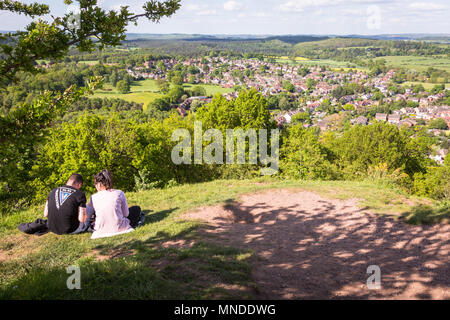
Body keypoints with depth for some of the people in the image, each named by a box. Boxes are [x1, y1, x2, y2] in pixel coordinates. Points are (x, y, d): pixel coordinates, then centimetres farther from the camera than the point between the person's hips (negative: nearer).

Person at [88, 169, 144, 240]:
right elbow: (126, 214, 2)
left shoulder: (94, 198, -3)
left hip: (101, 231, 2)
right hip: (119, 228, -2)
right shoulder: (119, 193, -6)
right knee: (137, 209, 20)